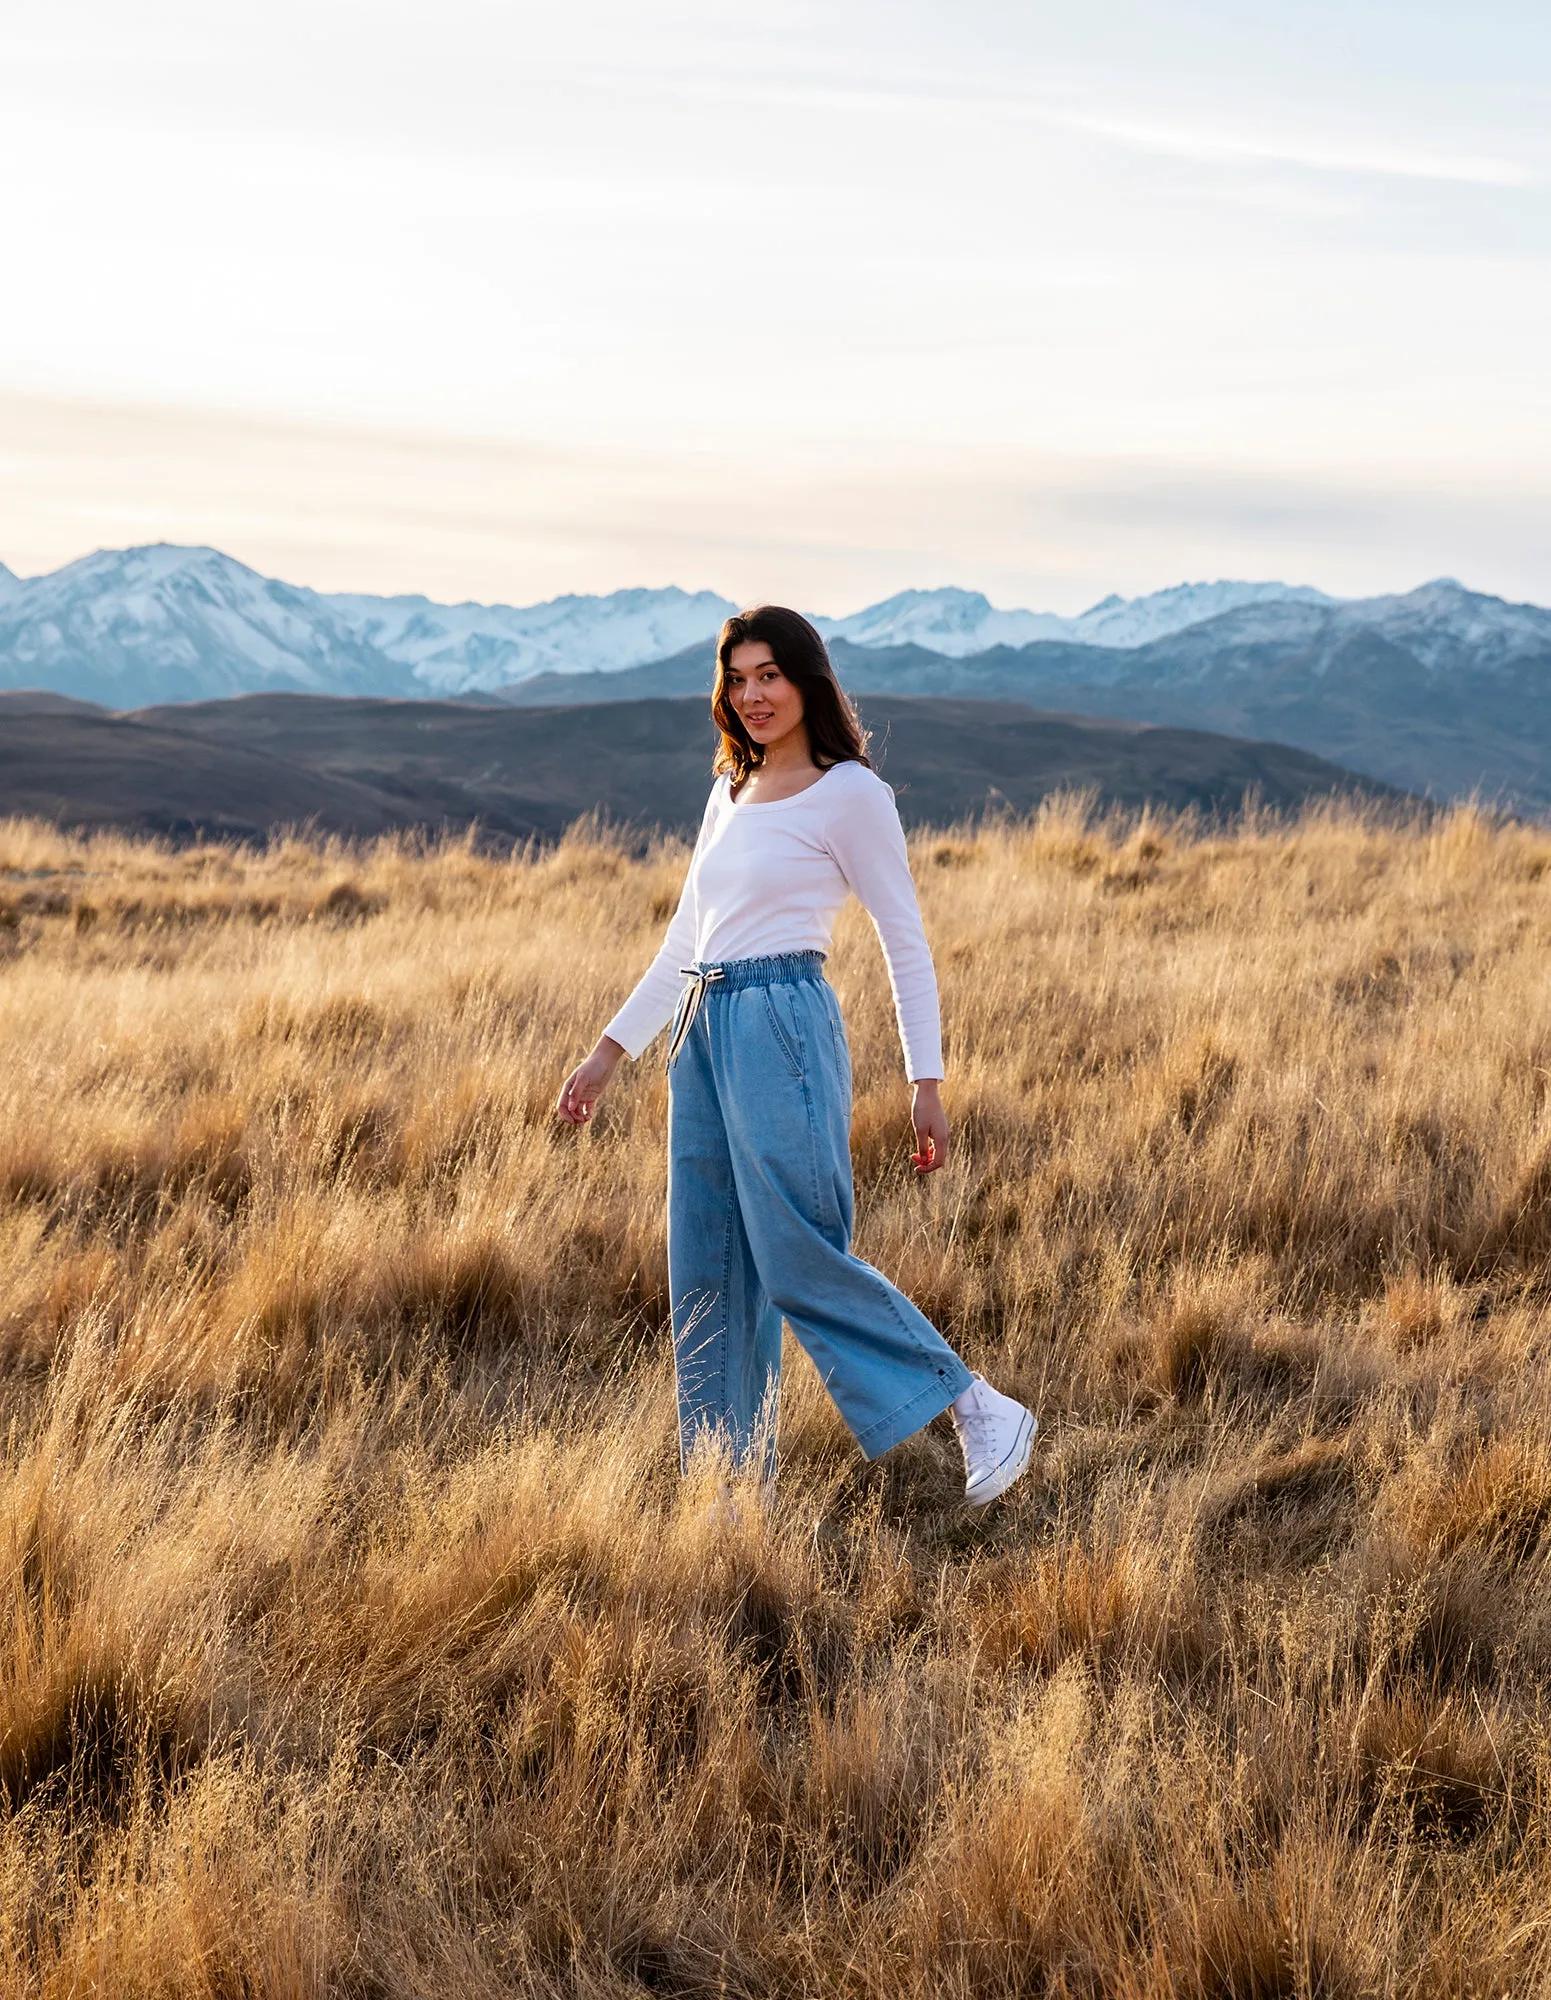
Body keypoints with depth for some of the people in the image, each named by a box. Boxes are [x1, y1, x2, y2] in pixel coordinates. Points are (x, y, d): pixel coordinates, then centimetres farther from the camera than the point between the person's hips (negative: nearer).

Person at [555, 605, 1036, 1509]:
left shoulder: (849, 794, -5)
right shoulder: (730, 792, 16)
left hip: (782, 1029, -8)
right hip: (704, 1032, 8)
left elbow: (907, 942, -6)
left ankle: (983, 1411, 2)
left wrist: (928, 1084, -10)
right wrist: (613, 1048, 19)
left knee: (803, 1261, -9)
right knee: (709, 1278, 7)